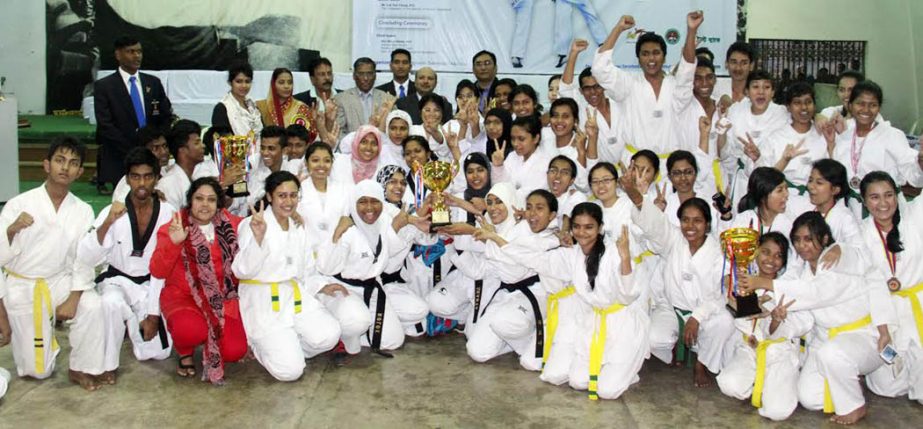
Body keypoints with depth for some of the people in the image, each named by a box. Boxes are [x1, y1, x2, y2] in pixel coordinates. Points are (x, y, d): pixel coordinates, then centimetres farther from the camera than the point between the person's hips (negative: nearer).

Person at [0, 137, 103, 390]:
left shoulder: (82, 211, -5)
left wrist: (73, 299, -22)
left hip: (62, 281, 2)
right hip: (22, 287, -1)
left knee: (92, 307, -32)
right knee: (38, 371, 1)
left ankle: (80, 369, -7)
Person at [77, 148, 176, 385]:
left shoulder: (167, 214, -12)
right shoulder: (113, 212, -14)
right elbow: (85, 259, -21)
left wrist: (154, 313, -11)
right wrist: (107, 223, -36)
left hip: (151, 285, 2)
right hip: (118, 280, -1)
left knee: (157, 352, -5)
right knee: (112, 303, -37)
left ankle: (132, 322, 27)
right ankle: (108, 364, -12)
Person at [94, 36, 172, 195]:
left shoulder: (154, 83, 12)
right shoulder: (103, 86, 0)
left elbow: (167, 117, 13)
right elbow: (105, 125, -7)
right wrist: (132, 151, -13)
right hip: (120, 160, -3)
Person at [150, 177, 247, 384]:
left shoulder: (228, 224, 0)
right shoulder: (173, 228, -6)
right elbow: (157, 271, -15)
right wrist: (173, 242, -29)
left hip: (222, 298, 2)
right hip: (183, 296, -2)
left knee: (234, 351, -18)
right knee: (192, 330, -36)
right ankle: (185, 353, 4)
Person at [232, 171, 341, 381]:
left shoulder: (298, 228, 14)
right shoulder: (252, 225, -6)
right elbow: (242, 271, -17)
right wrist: (258, 238, -31)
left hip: (295, 297, 6)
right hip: (263, 303, -5)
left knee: (329, 336, -22)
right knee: (290, 370, -18)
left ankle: (287, 348, 5)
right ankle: (258, 344, 12)